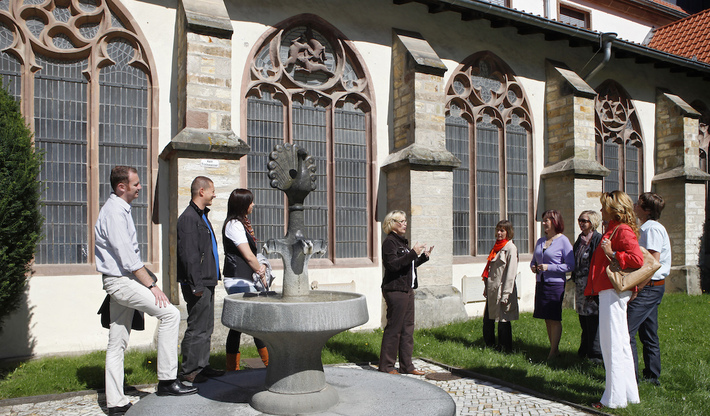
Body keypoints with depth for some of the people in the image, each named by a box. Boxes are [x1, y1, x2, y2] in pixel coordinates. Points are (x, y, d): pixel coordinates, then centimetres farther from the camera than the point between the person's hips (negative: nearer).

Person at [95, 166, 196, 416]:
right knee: (170, 313, -16)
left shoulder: (119, 209, 18)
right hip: (121, 281, -10)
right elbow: (128, 258, -21)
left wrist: (147, 281, 22)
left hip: (118, 281, 10)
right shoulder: (115, 212, -14)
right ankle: (167, 380, -12)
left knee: (117, 343, 11)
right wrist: (152, 285, -19)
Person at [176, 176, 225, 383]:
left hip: (206, 282, 10)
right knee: (197, 328, -2)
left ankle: (202, 366, 25)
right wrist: (196, 285, -21)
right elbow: (188, 255, -20)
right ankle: (189, 372, 9)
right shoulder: (188, 218, -15)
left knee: (206, 327, 15)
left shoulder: (201, 216, 17)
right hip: (198, 284, -10)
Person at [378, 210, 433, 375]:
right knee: (394, 328, -4)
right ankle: (386, 365, 8)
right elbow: (393, 264, -22)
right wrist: (413, 253, -23)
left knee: (408, 327, 11)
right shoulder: (389, 242, -10)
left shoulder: (403, 241, 19)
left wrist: (424, 256, 15)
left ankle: (406, 365, 19)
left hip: (407, 289, 9)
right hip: (395, 290, -9)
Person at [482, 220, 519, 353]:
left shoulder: (511, 248, -10)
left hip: (502, 289, -8)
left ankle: (505, 348, 16)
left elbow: (511, 273, -14)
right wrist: (486, 288, 15)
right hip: (492, 290, 8)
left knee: (503, 320, 2)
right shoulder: (496, 247, 14)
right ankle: (489, 345, 27)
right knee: (487, 319, 13)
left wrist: (505, 295, -17)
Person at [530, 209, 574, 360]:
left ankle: (554, 351, 8)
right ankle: (553, 348, 21)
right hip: (540, 284, 7)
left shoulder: (563, 241, -7)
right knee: (547, 319, 11)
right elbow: (534, 260, 24)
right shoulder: (540, 241, 13)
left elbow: (570, 266, -11)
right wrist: (533, 267, 1)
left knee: (555, 319, -1)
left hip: (556, 284, -7)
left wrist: (549, 267, -17)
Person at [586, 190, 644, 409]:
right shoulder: (613, 229, 19)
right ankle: (628, 392, 25)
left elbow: (637, 259, -23)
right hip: (609, 291, 11)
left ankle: (614, 397, 2)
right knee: (619, 342, 15)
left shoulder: (623, 230, -12)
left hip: (613, 291, -11)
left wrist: (612, 254, -18)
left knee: (612, 343, -6)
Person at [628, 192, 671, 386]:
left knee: (626, 331, -11)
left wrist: (636, 289, -19)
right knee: (648, 333, 15)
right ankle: (652, 375, 24)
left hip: (649, 287, -10)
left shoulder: (653, 228, -16)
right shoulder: (647, 228, 15)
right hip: (651, 288, 10)